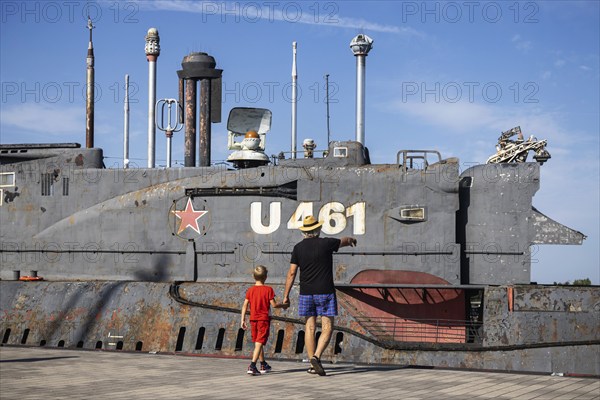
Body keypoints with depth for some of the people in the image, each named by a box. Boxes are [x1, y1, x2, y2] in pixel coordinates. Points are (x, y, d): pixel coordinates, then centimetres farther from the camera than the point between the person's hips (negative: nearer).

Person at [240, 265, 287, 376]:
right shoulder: (268, 289, -9)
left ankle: (263, 365, 32)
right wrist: (283, 306, 8)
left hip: (253, 319, 5)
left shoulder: (250, 290, 3)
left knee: (258, 343, 18)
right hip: (264, 319, -5)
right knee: (259, 343, -8)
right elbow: (273, 305, -10)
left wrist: (243, 320, 4)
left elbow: (245, 305, 0)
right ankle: (252, 366, -21)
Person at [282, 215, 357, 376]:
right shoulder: (326, 243, -5)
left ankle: (312, 364, 9)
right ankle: (316, 357, -18)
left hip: (306, 293, 3)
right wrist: (352, 240, 39)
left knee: (310, 327, 8)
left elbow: (292, 273, 0)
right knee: (327, 328, 1)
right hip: (325, 292, -3)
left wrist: (286, 296, 5)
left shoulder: (298, 248, 1)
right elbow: (344, 241, 15)